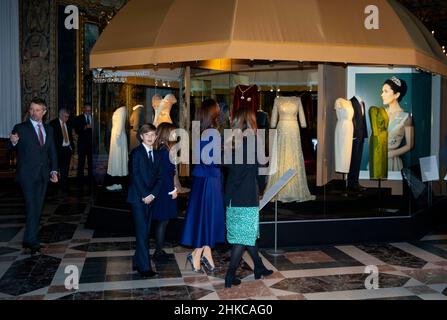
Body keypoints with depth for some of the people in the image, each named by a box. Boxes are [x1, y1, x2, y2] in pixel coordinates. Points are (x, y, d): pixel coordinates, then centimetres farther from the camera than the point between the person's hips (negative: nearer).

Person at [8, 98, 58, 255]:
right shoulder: (20, 128, -2)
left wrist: (53, 170, 4)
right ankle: (31, 242, -8)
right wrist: (13, 142, -28)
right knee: (32, 207, -11)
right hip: (28, 174, -5)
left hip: (43, 174, 5)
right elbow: (11, 149, -5)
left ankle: (30, 239, 19)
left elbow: (52, 151, 14)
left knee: (38, 208, 9)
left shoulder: (48, 129, 13)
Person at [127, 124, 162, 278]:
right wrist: (144, 196, -14)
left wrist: (152, 195, -6)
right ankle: (145, 267, -5)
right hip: (138, 198, -6)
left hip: (150, 198, 6)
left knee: (145, 232, 8)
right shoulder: (136, 153, -4)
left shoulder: (156, 155, 14)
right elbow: (135, 176, -11)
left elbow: (159, 178, 9)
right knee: (142, 232, -7)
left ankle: (137, 261, 19)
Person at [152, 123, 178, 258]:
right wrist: (172, 190, -13)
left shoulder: (163, 149, 10)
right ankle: (159, 251, 8)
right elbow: (165, 173, -21)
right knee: (163, 221, 0)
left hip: (165, 190, 9)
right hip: (165, 191, -9)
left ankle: (159, 250, 22)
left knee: (162, 221, 14)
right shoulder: (164, 150, -18)